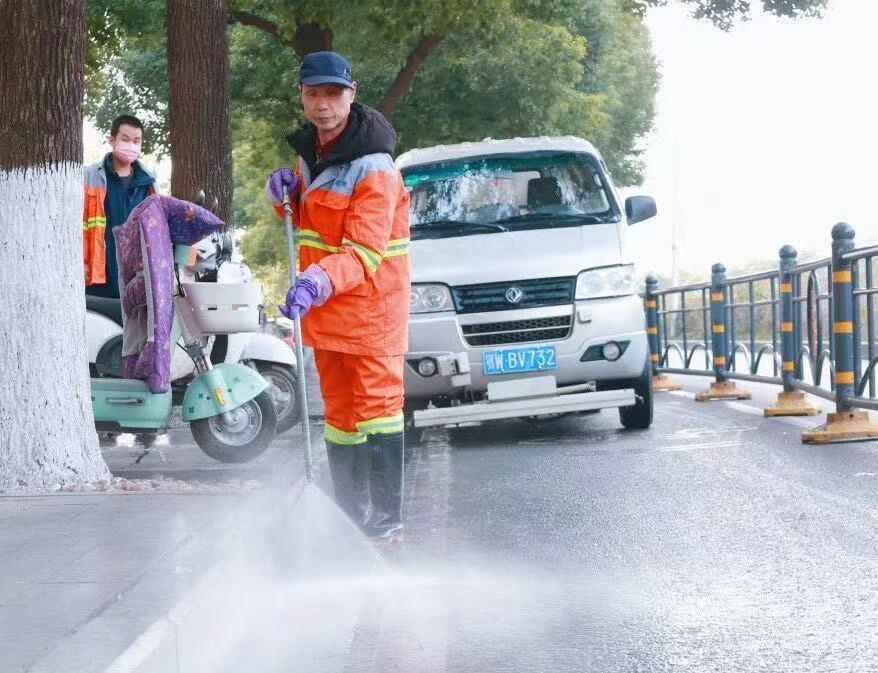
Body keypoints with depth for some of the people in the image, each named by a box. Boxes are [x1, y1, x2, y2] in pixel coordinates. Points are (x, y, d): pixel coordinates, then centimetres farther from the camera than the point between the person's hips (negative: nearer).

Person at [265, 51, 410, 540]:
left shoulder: (373, 167, -18)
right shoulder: (310, 150, 8)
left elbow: (364, 252, -25)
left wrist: (318, 282, -41)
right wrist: (285, 194, 0)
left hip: (371, 305, -8)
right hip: (325, 306, 8)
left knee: (376, 407, -8)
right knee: (339, 412, 14)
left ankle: (386, 522, -5)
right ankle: (350, 517, 22)